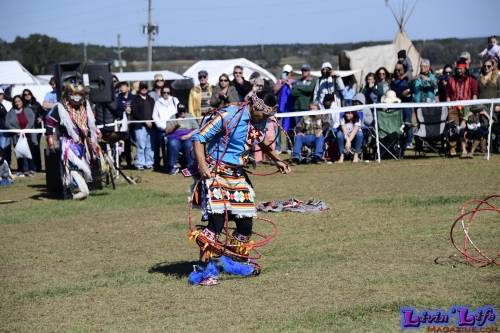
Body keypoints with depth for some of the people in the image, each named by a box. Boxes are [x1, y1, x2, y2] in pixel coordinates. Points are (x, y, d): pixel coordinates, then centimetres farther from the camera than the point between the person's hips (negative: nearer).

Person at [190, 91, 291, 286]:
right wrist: (202, 166, -24)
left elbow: (263, 144, 28)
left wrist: (277, 161, 21)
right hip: (216, 173, -7)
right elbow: (198, 138, -15)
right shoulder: (228, 116, -17)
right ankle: (207, 267, -10)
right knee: (217, 219, -18)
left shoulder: (261, 122, 4)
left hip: (237, 175, 7)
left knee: (246, 221, 6)